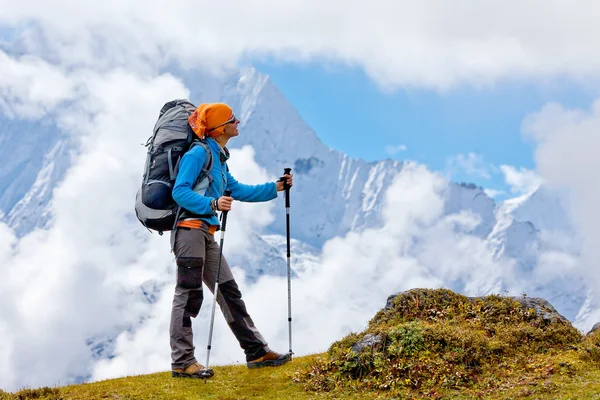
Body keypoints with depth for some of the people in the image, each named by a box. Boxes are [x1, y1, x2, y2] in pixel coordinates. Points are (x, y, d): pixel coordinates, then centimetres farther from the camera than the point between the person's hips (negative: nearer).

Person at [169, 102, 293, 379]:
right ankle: (182, 362, -3)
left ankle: (257, 352, 13)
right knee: (188, 295, -8)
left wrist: (275, 188, 22)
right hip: (190, 229, -10)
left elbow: (237, 190, 25)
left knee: (229, 292, 9)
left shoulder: (218, 158, 19)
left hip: (206, 234, 10)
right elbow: (179, 191, -18)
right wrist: (212, 203, -31)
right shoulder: (198, 153, -10)